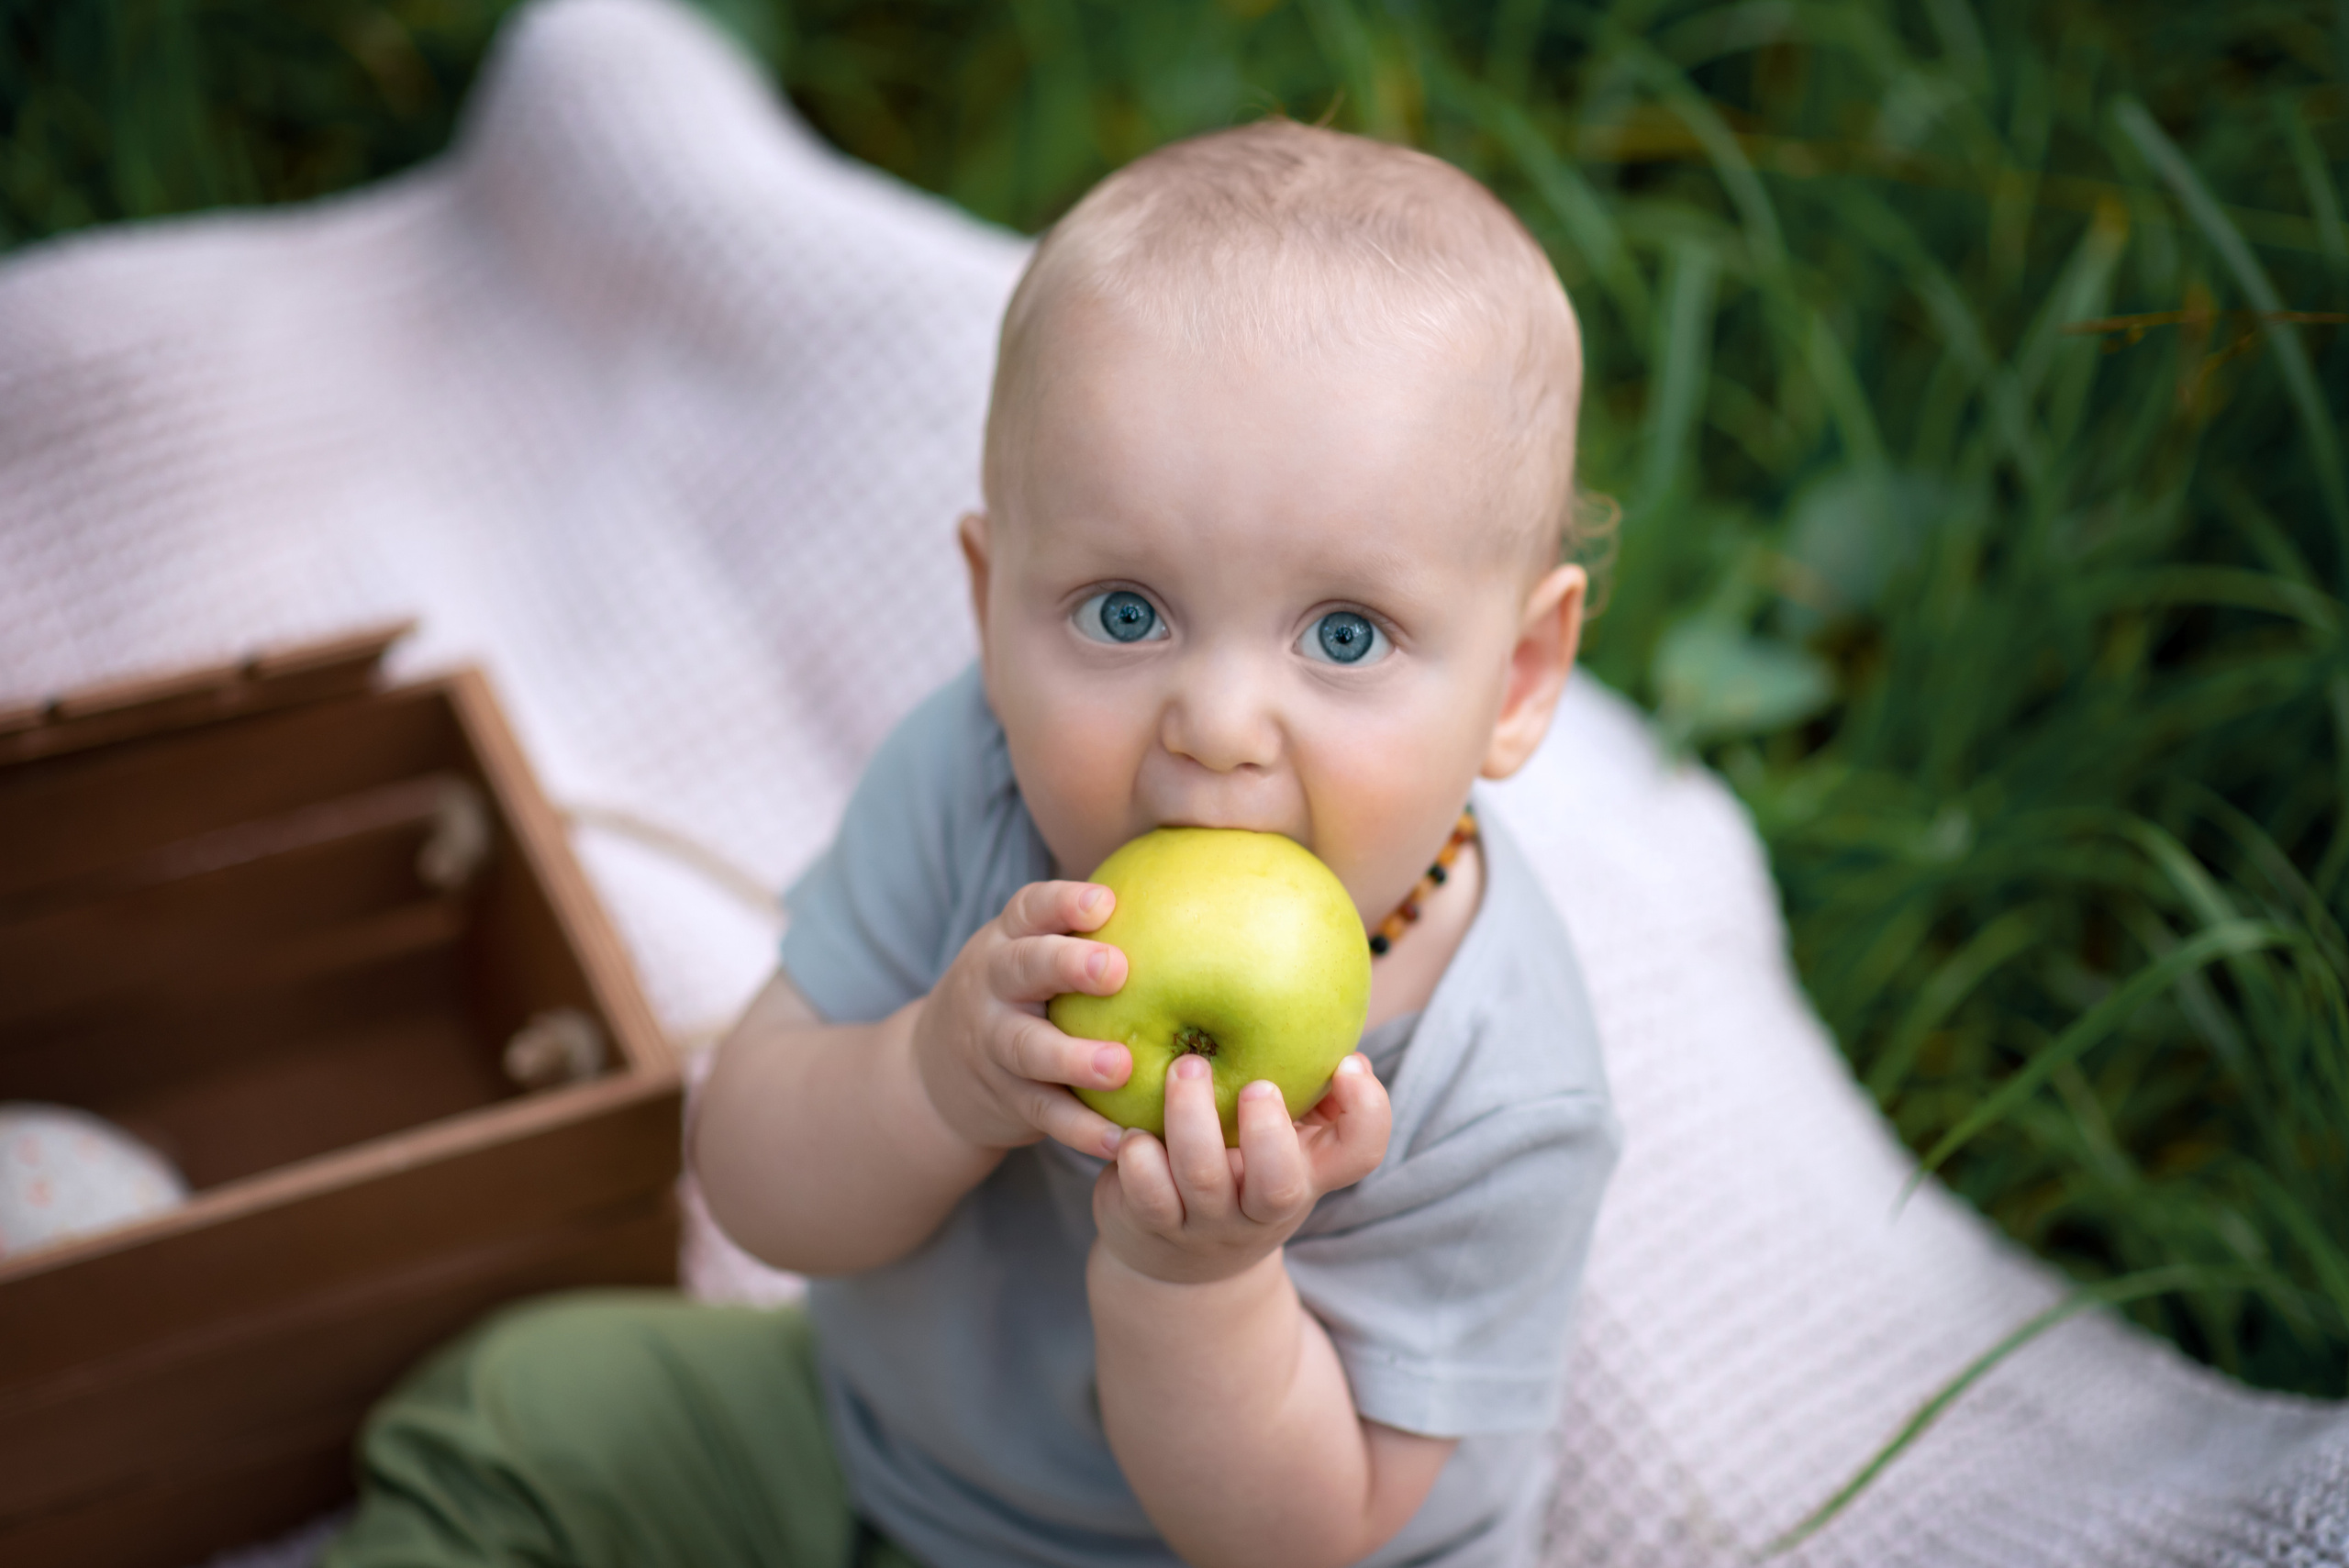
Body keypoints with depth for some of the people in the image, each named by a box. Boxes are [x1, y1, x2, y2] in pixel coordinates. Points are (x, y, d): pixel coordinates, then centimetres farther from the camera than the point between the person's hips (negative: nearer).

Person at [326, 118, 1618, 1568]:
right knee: (509, 1409, 9)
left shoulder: (1492, 1097, -31)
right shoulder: (968, 778, -20)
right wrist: (940, 1077, -35)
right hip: (872, 1424, 5)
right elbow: (758, 1193, -15)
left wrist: (1189, 1275, -41)